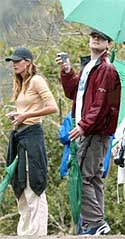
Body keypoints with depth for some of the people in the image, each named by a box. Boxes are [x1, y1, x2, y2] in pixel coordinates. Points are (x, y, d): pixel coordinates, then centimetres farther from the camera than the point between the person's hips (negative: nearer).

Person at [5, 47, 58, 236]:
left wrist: (25, 116, -15)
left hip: (32, 134, -9)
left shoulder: (36, 81, -8)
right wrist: (16, 115, 8)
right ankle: (24, 231, 17)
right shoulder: (20, 84, 17)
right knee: (21, 186, 11)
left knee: (33, 186, -8)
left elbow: (53, 107, -16)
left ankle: (37, 232, -6)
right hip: (18, 135, 9)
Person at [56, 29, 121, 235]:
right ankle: (96, 223, 16)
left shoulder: (106, 70, -10)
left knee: (82, 177, -13)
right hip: (86, 132, 10)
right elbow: (73, 92, 23)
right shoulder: (87, 66, 19)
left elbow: (101, 104, -18)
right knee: (93, 178, 11)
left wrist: (84, 125, -24)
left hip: (96, 133, -10)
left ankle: (95, 222, -12)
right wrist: (67, 72, 9)